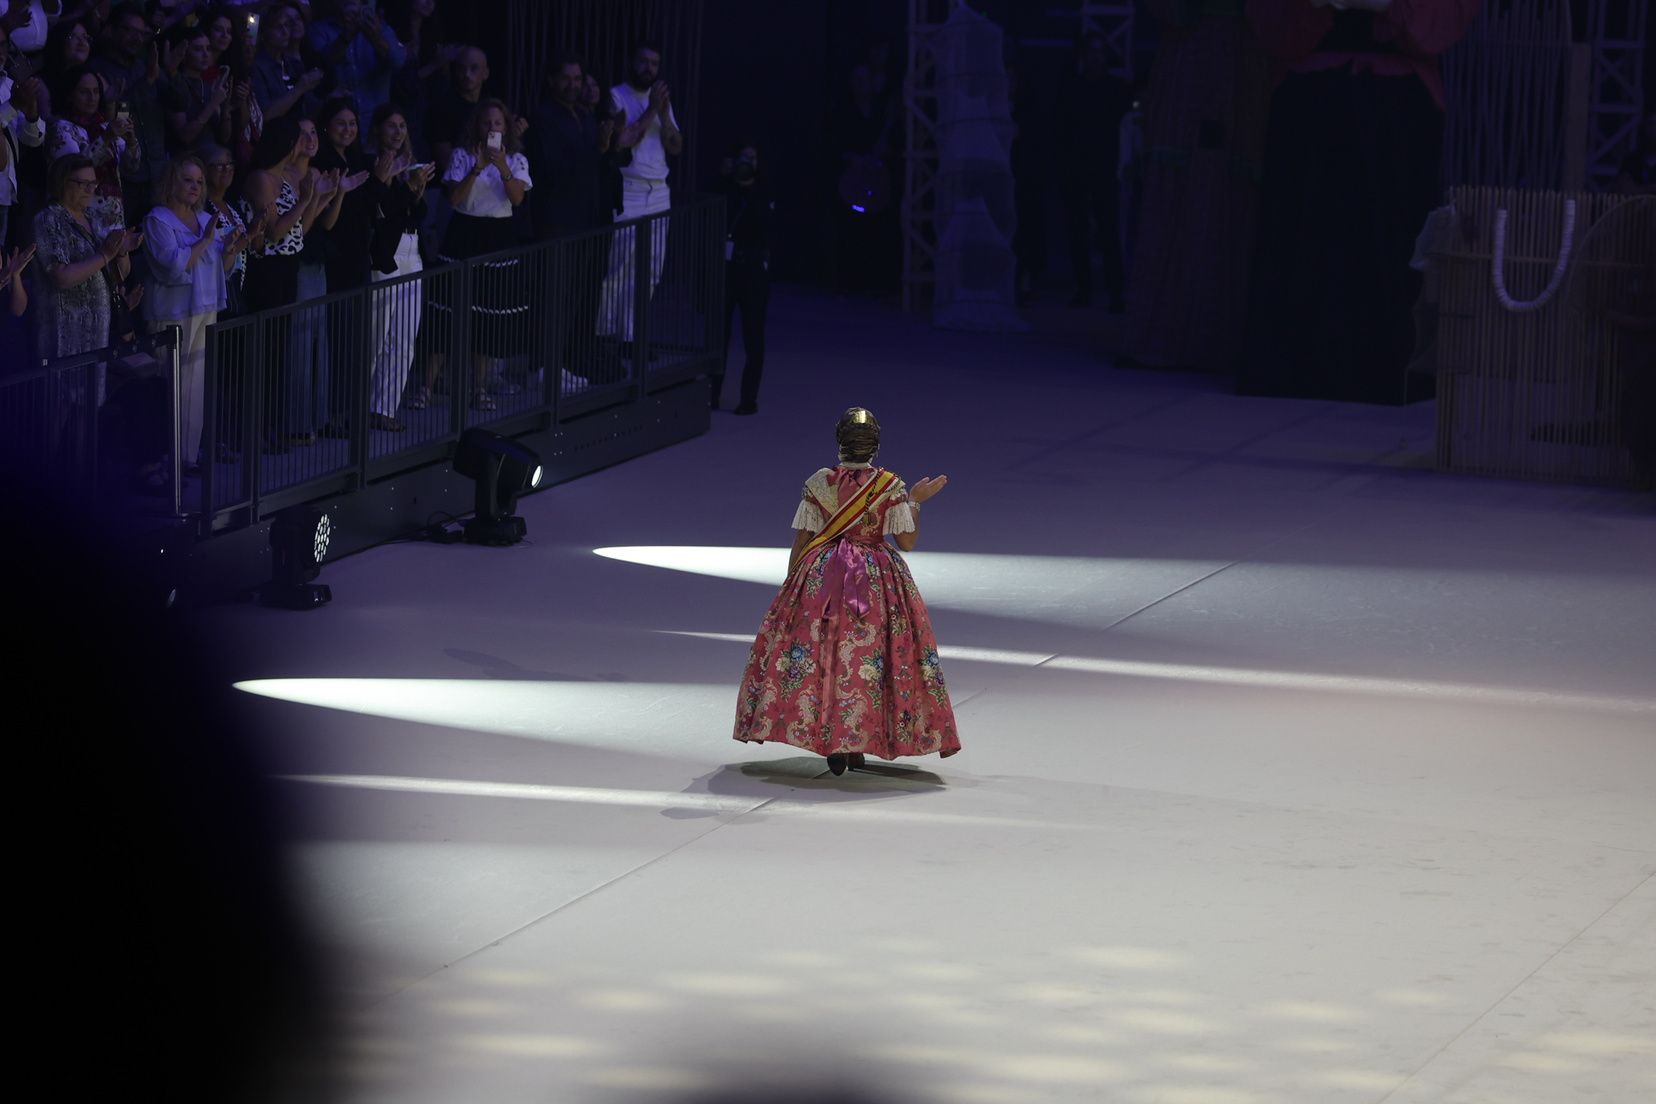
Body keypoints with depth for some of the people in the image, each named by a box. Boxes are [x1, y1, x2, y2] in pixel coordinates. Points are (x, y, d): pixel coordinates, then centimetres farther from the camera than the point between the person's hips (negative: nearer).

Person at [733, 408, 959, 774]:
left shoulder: (819, 484, -5)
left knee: (823, 654, 5)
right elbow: (907, 541, -7)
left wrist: (790, 586, 7)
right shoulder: (891, 486, -7)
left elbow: (801, 540, -2)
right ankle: (858, 744, 7)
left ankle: (832, 743, 0)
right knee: (870, 658, 8)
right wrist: (917, 501, 7)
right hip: (879, 579, 0)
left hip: (822, 578, 0)